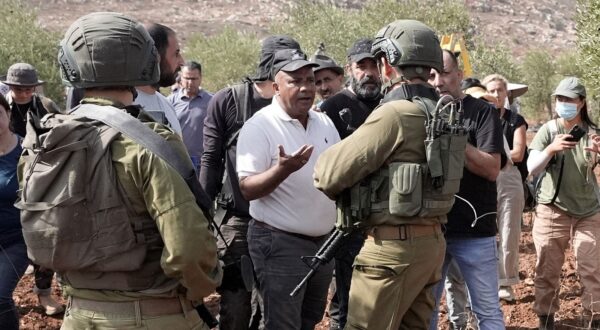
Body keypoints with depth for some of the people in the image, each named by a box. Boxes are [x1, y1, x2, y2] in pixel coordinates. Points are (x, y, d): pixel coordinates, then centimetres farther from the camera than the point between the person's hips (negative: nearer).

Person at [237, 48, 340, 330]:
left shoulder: (324, 123, 8)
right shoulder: (259, 126, -13)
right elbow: (247, 189, -18)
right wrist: (283, 169, -34)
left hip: (324, 241, 7)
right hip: (280, 244, -7)